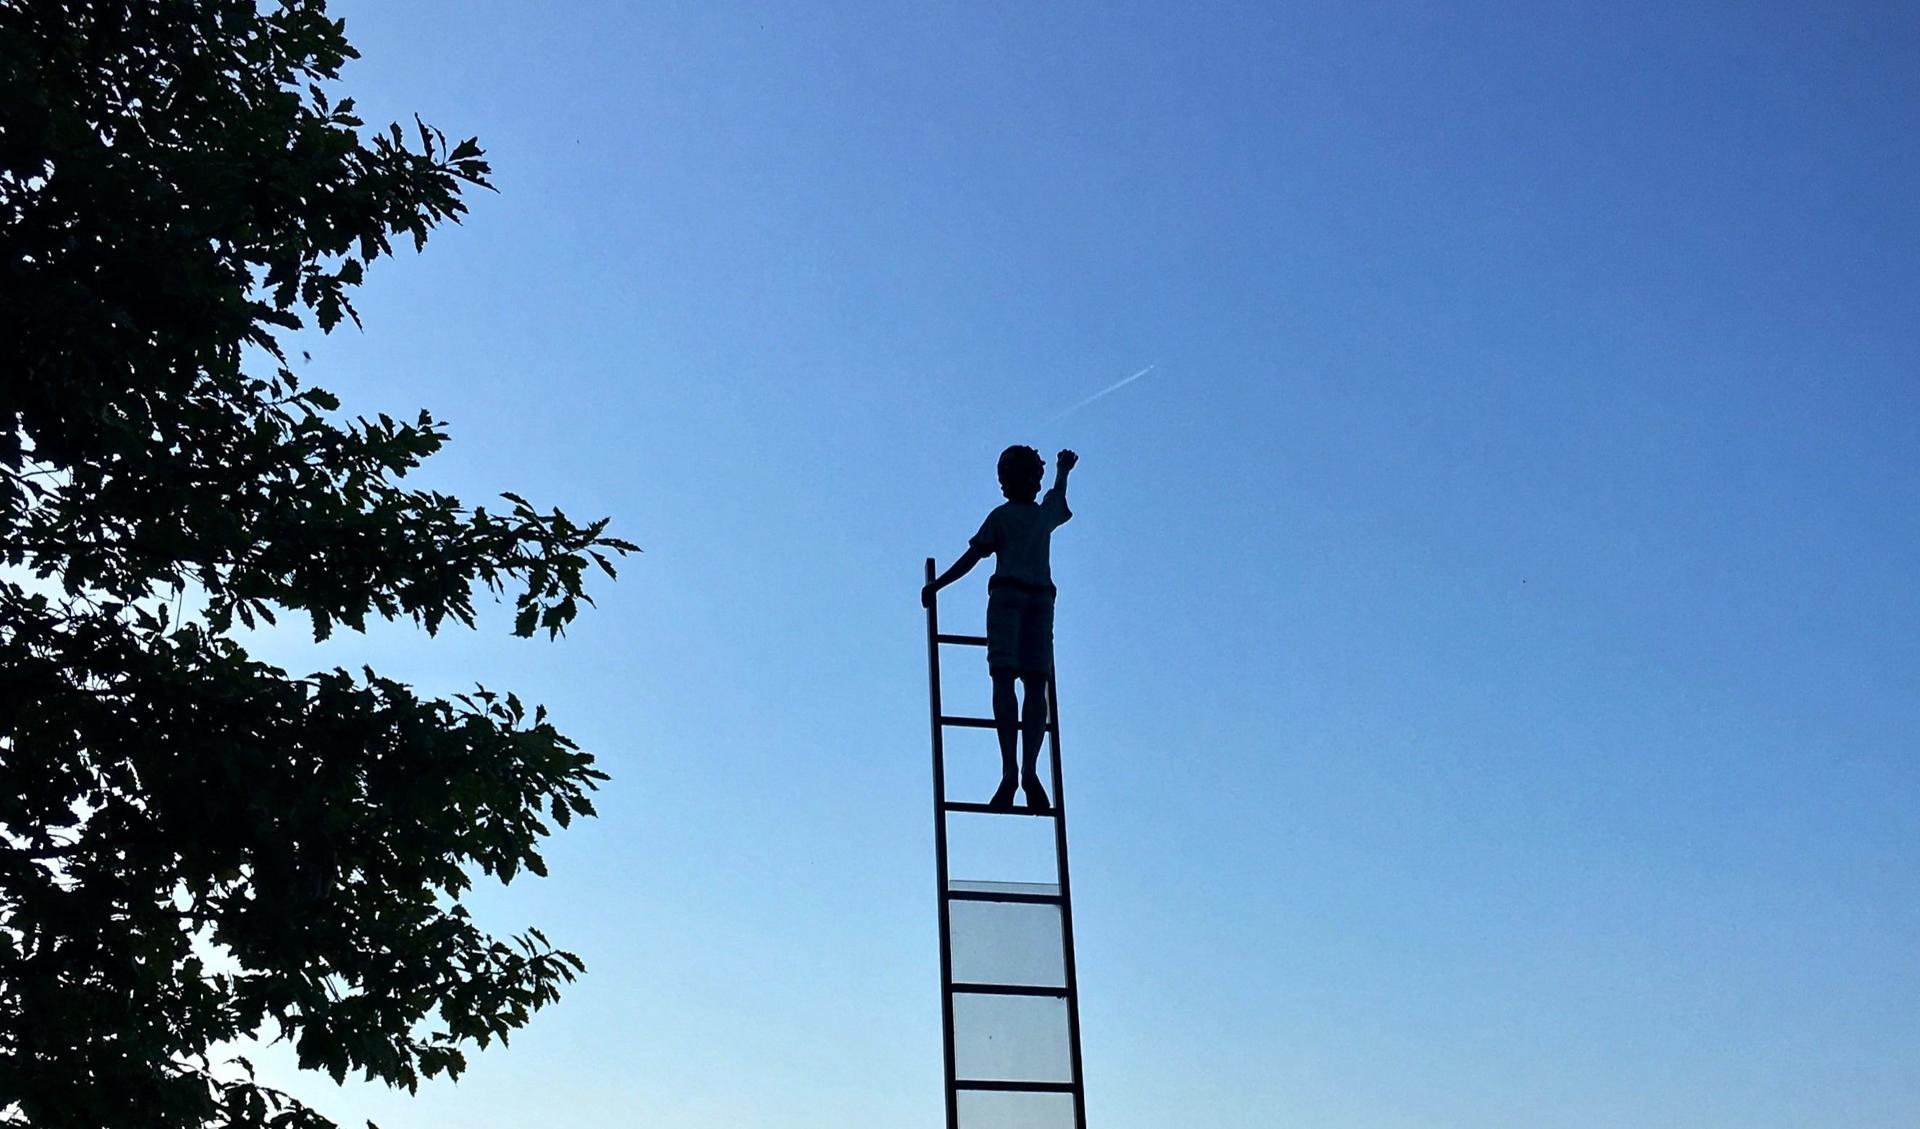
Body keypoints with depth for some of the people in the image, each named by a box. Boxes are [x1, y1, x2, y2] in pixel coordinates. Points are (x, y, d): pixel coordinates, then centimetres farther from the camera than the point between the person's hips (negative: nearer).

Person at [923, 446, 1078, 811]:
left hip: (1007, 594, -3)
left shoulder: (1001, 516, 8)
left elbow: (971, 558, 0)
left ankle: (1009, 771, -24)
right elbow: (1059, 495, 42)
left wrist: (936, 586, 7)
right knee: (1036, 685, -2)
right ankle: (1030, 769, -19)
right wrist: (1063, 470, 63)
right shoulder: (1047, 513, 19)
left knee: (1004, 679, -11)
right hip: (1042, 597, 3)